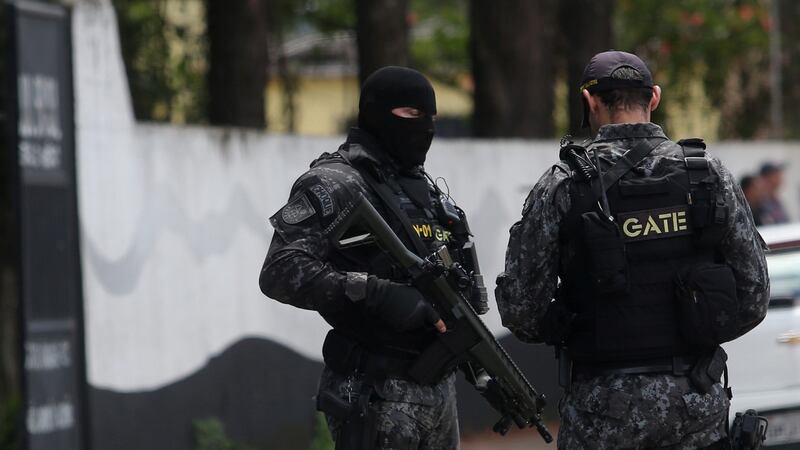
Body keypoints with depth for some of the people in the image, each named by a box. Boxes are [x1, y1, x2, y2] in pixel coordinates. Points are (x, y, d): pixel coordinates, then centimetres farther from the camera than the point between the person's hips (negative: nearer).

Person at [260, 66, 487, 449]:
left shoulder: (424, 187, 17)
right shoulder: (333, 184, -10)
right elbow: (281, 273, -21)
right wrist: (375, 294, -28)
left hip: (440, 388, 8)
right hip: (375, 393, -8)